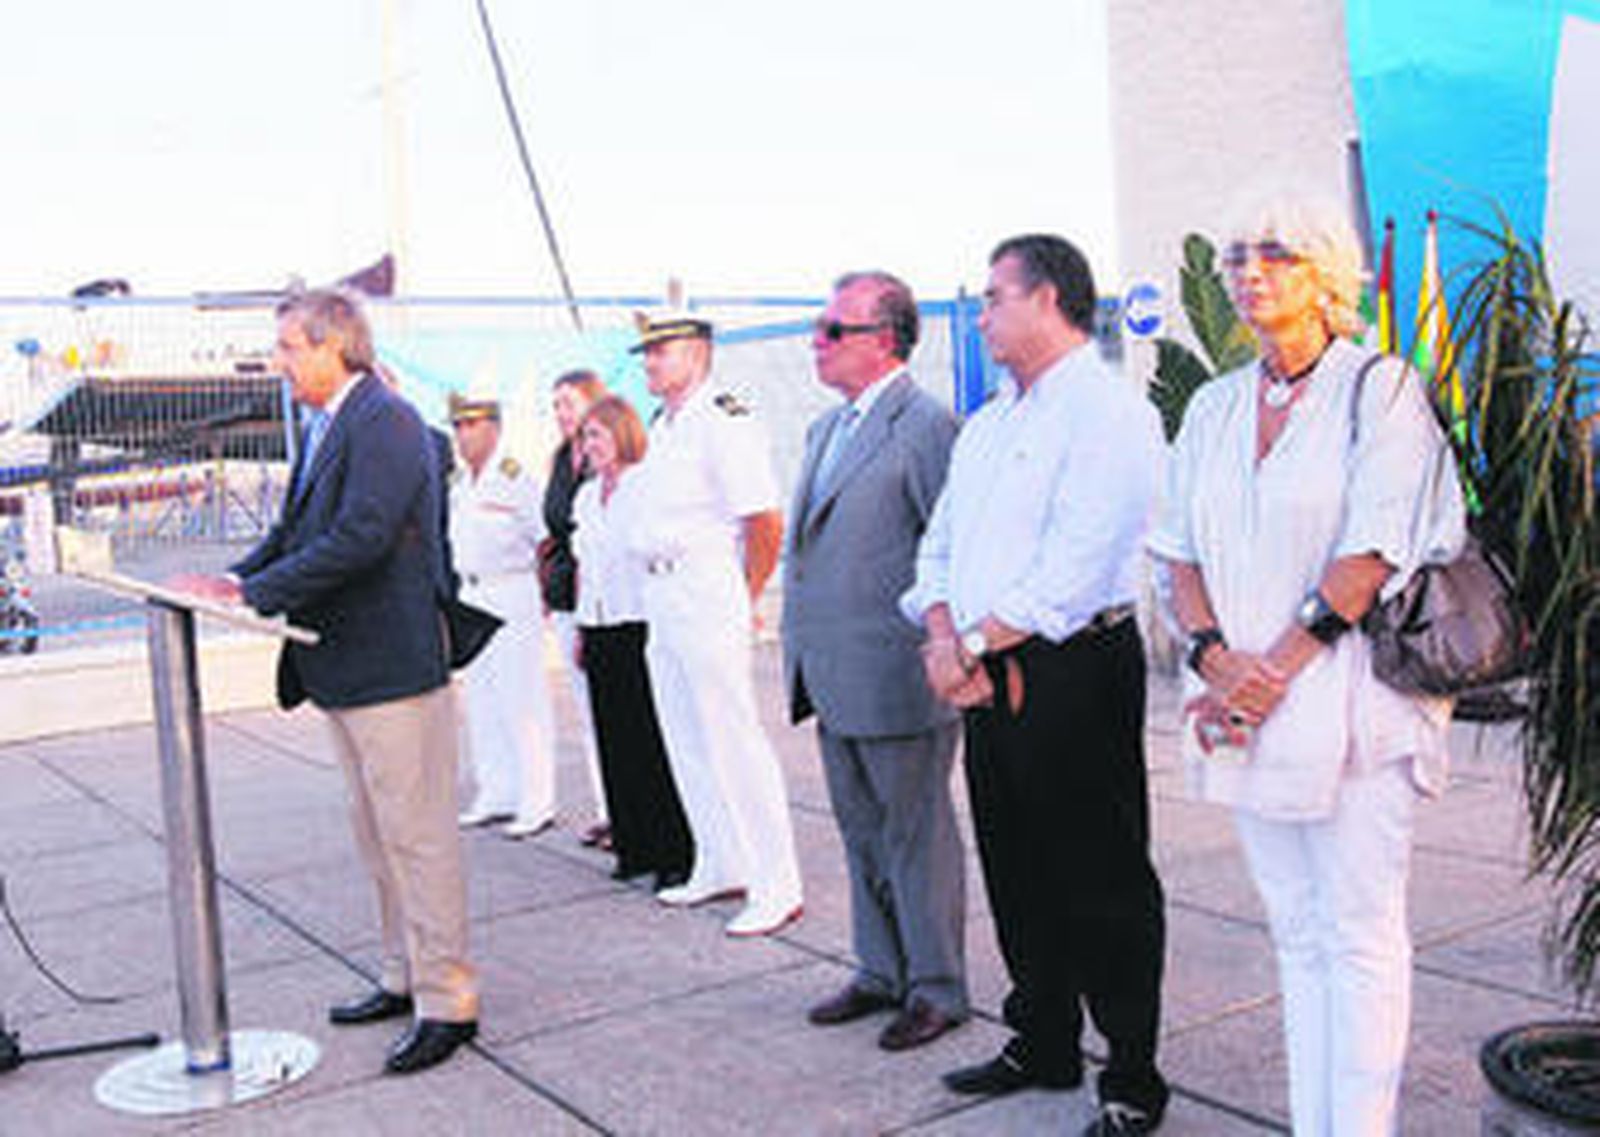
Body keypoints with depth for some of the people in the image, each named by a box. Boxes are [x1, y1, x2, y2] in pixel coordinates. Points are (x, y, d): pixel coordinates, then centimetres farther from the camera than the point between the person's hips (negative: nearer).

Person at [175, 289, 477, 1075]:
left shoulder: (384, 422, -16)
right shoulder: (324, 428, 15)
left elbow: (358, 540, -24)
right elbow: (295, 531, 17)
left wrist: (249, 594, -20)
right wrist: (234, 578, 1)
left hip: (392, 665, -10)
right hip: (344, 670, 10)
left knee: (416, 834, -3)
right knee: (376, 835, 18)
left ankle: (448, 1003, 6)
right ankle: (406, 978, 30)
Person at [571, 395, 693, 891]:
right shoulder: (586, 496, 17)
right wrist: (581, 626, 18)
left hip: (642, 627, -7)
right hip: (601, 633, 7)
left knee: (655, 742, -5)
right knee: (615, 742, 8)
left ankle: (675, 853, 3)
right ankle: (635, 848, 17)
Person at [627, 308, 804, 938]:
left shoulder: (724, 421, -13)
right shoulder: (661, 428, 17)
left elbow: (766, 522, -18)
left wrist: (743, 599, -10)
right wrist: (657, 589, 15)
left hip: (707, 591, -10)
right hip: (659, 596, 10)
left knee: (732, 738, -7)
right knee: (685, 741, 14)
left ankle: (776, 886, 1)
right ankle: (720, 867, 26)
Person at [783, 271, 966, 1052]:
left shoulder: (926, 426, -13)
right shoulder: (825, 429, 15)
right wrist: (800, 651, 17)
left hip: (894, 675, -9)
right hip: (832, 677, 9)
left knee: (917, 836, 4)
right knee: (862, 832, 18)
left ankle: (936, 989, 19)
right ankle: (881, 973, 32)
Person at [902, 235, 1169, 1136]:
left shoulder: (1109, 413, -10)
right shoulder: (989, 423, 19)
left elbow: (1075, 569, -20)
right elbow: (941, 543, 15)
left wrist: (975, 641, -15)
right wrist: (944, 637, -3)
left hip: (1076, 673, -8)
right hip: (991, 680, 8)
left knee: (1101, 884, 0)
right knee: (1017, 872, 16)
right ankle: (1044, 1045, 32)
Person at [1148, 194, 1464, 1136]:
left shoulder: (1380, 389, -3)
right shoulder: (1215, 407, 14)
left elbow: (1375, 551, -12)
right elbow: (1181, 548, 10)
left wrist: (1279, 667, -16)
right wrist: (1217, 659, -6)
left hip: (1348, 697, -5)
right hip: (1248, 705, 6)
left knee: (1361, 934, 0)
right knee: (1295, 930, 11)